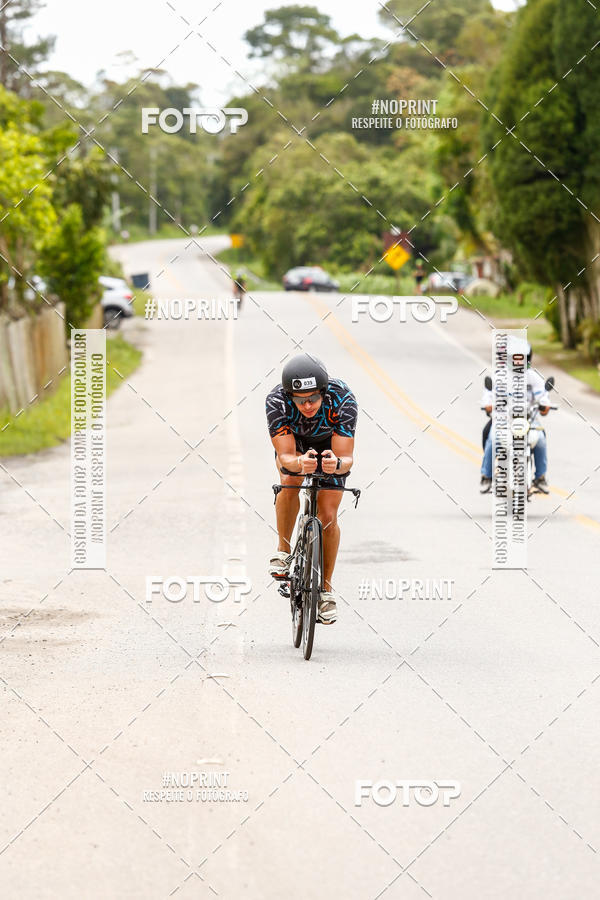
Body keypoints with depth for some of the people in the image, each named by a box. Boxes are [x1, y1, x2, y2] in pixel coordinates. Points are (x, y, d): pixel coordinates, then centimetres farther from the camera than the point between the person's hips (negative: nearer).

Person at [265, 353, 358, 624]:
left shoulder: (342, 399, -38)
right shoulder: (276, 401, -37)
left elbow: (347, 458, -38)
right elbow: (286, 457, -38)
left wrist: (337, 464, -61)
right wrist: (299, 463, -61)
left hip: (330, 444, 0)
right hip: (293, 441, 0)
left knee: (328, 518, -9)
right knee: (290, 481, -31)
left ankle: (325, 587, 10)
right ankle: (284, 549, -9)